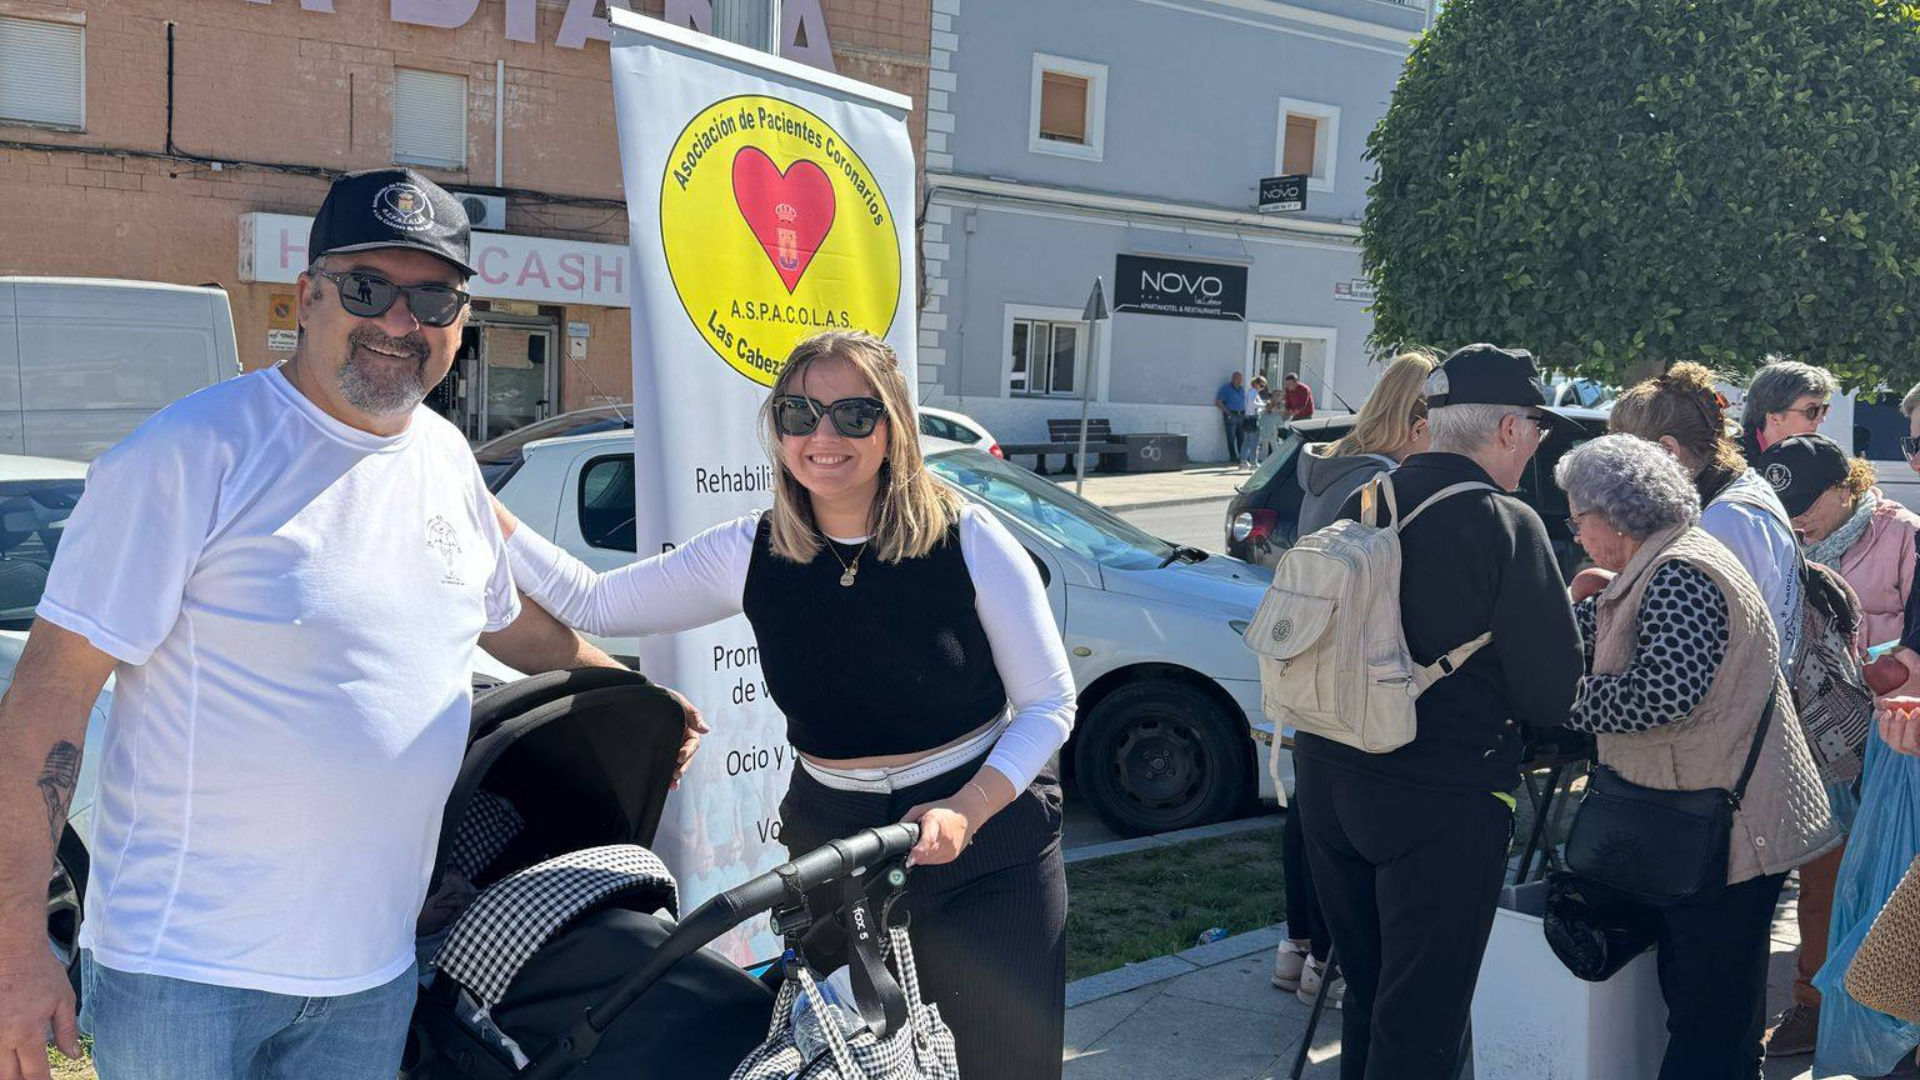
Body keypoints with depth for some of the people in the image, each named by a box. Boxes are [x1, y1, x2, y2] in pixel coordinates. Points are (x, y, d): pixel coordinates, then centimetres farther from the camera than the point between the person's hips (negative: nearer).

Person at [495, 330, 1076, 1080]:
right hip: (831, 844, 2)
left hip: (988, 848, -2)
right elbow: (590, 603, 1)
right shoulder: (751, 554, -5)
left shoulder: (968, 541, -13)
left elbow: (1049, 704, -8)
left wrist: (964, 810, -23)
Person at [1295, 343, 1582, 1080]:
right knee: (1421, 1018, 7)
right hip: (1443, 801, -6)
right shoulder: (1506, 525, -15)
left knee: (1367, 994, 21)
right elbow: (1554, 696, -13)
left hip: (1330, 780, 6)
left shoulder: (1361, 504, 1)